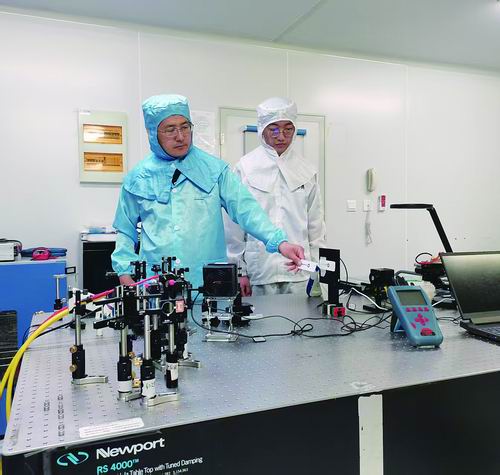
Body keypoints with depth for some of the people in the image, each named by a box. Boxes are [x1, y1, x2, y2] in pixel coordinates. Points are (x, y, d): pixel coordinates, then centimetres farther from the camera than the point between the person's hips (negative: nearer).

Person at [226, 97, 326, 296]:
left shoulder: (306, 171, 8)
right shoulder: (245, 167, 0)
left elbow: (315, 223, 10)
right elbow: (235, 223, 1)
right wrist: (239, 270, 0)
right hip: (260, 270, -2)